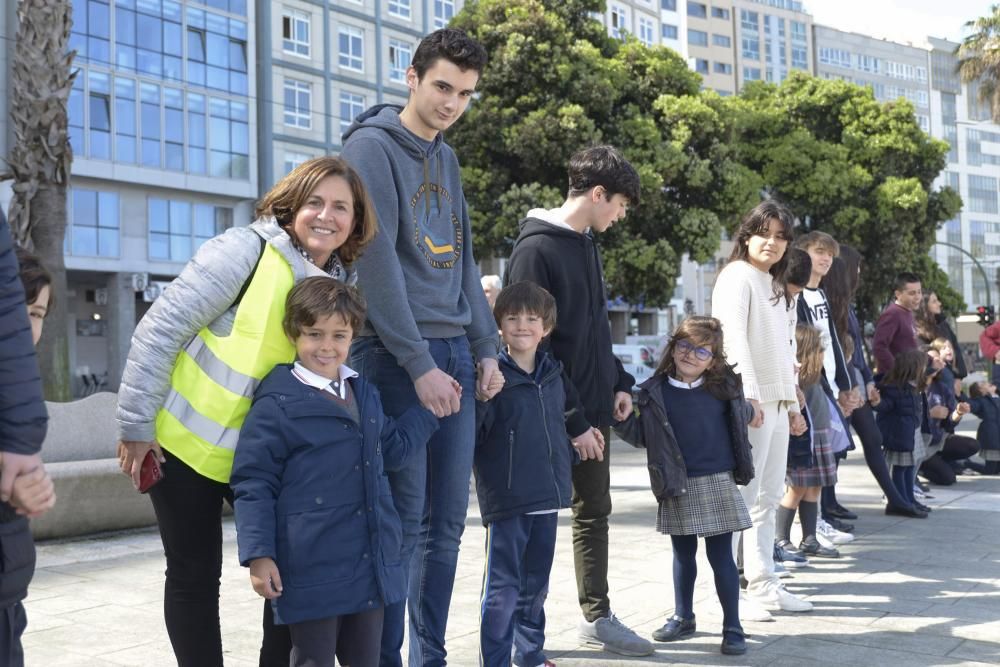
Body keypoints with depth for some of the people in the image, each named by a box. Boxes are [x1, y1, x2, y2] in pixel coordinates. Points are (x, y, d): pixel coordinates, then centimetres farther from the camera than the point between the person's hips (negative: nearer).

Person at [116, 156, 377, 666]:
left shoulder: (344, 284, 1)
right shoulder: (246, 249, -18)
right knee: (195, 574, 4)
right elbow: (161, 330, -17)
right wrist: (136, 427, -16)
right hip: (186, 441, -5)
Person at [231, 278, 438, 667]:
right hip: (313, 571, -7)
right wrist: (258, 555, -14)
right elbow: (253, 486, -9)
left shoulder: (364, 394, 13)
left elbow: (392, 450, 25)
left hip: (370, 563, 7)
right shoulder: (276, 406, -10)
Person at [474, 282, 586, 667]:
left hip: (547, 499, 6)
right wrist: (481, 396, -32)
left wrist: (568, 459, 20)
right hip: (506, 502, -6)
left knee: (536, 585, 18)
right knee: (503, 589, -3)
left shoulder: (553, 374, 9)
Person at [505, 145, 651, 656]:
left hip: (593, 406, 9)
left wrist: (619, 383, 9)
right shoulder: (535, 249, -17)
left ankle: (597, 616, 27)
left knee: (594, 512, 15)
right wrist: (573, 422, -18)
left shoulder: (586, 243, 10)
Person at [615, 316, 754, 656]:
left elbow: (742, 416, 20)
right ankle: (683, 617, 32)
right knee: (683, 554, 16)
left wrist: (752, 411, 7)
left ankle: (733, 627, 12)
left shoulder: (723, 387, 0)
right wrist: (621, 419, -12)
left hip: (718, 484, -1)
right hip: (678, 488, 1)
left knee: (721, 556, 3)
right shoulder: (655, 391, -3)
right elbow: (642, 436, -2)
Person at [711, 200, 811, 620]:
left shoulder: (775, 286, 22)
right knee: (741, 497, -8)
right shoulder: (737, 277, -6)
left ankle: (763, 585, 19)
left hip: (777, 403, 9)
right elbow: (734, 337, -17)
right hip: (750, 403, -9)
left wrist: (792, 401, 19)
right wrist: (748, 395, -25)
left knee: (769, 497, 12)